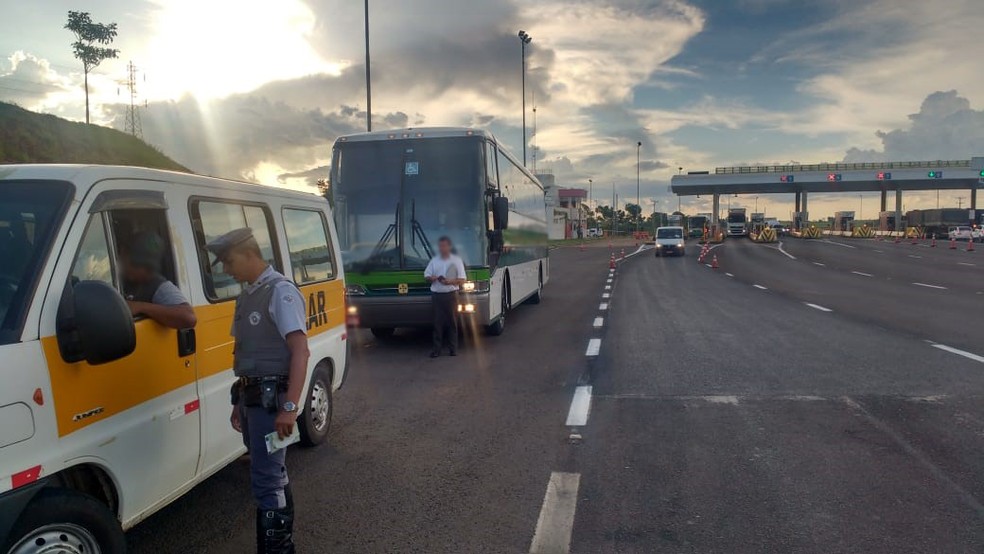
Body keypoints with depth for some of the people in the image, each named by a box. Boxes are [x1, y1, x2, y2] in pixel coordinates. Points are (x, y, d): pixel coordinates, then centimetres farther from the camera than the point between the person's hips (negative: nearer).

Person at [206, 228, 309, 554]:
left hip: (272, 397, -9)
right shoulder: (245, 296, 13)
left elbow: (300, 350, -21)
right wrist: (238, 403, 22)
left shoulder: (280, 291, -14)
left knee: (266, 481, -7)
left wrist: (289, 406, -25)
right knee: (273, 477, 17)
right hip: (251, 396, 9)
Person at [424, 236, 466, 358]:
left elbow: (462, 279, 0)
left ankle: (453, 348, 8)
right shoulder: (434, 260, 12)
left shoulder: (456, 260, 4)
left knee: (452, 321, 1)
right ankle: (437, 348, 3)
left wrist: (450, 281, -17)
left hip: (451, 294, -2)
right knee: (438, 322, 0)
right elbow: (426, 275, 13)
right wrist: (431, 278, -10)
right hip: (436, 294, 2)